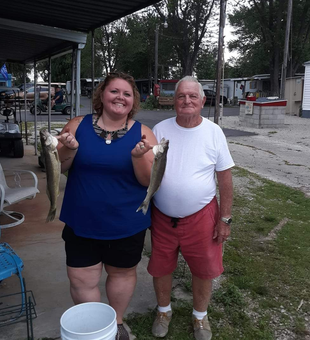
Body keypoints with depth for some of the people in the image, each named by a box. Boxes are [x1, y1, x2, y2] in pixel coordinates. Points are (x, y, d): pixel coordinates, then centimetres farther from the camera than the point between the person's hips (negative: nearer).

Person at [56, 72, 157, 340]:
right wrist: (69, 149, -20)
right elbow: (58, 168, 1)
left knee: (123, 272, 17)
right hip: (81, 222, 1)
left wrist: (138, 157, -27)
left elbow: (149, 181, -8)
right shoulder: (77, 125, -3)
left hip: (126, 224, 0)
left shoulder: (143, 134, -6)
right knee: (82, 280, 9)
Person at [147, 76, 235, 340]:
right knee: (160, 268, 15)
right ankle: (164, 310, 43)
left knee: (204, 269, 12)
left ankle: (200, 316, 40)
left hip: (201, 216, -1)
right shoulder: (160, 130, -4)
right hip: (162, 216, 1)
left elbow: (225, 177, -2)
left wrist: (225, 219, -3)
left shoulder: (214, 132, -6)